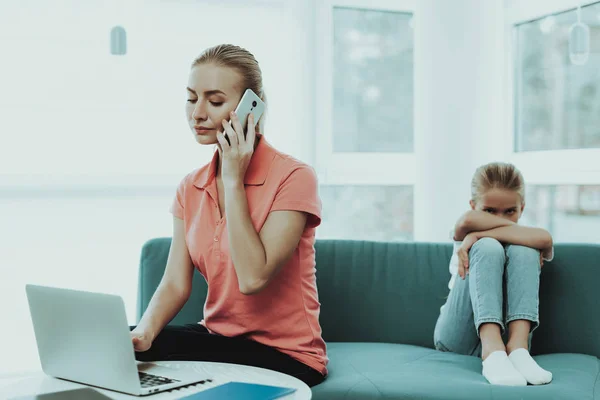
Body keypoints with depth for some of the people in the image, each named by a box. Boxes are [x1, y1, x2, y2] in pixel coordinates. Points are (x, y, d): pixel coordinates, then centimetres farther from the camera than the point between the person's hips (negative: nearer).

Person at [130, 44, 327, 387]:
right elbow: (175, 285, -2)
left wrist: (234, 180, -20)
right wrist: (144, 331, -24)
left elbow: (253, 278, -25)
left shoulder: (293, 177, -15)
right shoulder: (191, 188, 5)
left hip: (284, 355, -5)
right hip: (217, 337, 6)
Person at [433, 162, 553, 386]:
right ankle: (493, 353, -40)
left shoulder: (519, 242, 10)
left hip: (506, 334, 1)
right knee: (488, 247, -22)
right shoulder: (462, 238, 8)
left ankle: (518, 347, -32)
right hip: (457, 338, -1)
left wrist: (478, 235, -19)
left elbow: (545, 240, -19)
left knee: (523, 250, -17)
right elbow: (467, 220, -21)